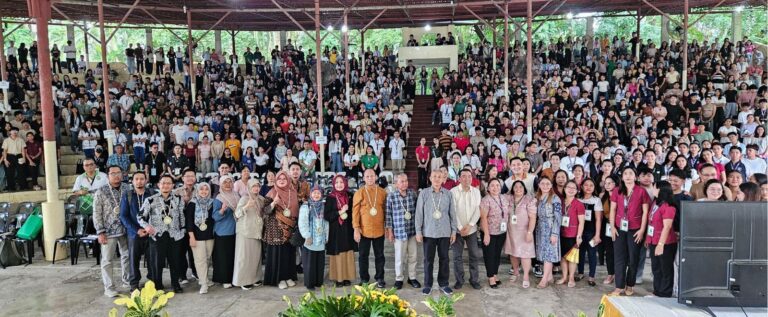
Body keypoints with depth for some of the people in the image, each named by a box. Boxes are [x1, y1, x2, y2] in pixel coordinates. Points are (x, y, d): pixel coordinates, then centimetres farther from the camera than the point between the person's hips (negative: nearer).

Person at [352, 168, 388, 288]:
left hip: (379, 230, 1)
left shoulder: (382, 192, 3)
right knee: (363, 256, 8)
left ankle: (380, 278, 23)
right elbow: (355, 212, -4)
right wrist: (356, 229, -9)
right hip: (364, 230, -1)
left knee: (379, 255, 11)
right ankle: (364, 279, 21)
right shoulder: (359, 193, -3)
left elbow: (386, 210, 8)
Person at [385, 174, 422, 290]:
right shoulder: (391, 196, -7)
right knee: (399, 257, 8)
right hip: (399, 231, -2)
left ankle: (412, 278, 28)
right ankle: (399, 279, 23)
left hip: (412, 230, 3)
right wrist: (389, 231, -2)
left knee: (413, 256, 12)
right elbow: (388, 215, -3)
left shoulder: (413, 194, 1)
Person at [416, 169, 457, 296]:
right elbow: (419, 213, -1)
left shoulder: (448, 194, 1)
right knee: (428, 259, 6)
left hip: (445, 232, 1)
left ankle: (443, 284, 21)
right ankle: (427, 284, 17)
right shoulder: (424, 193, -2)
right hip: (428, 232, -1)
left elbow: (452, 213, 5)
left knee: (444, 258, 9)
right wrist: (418, 231, -3)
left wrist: (454, 230, 4)